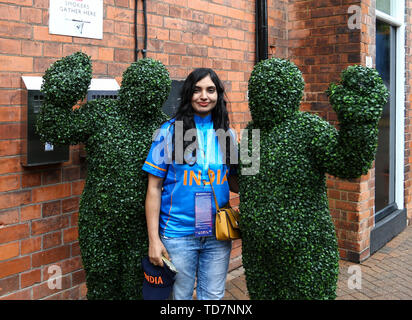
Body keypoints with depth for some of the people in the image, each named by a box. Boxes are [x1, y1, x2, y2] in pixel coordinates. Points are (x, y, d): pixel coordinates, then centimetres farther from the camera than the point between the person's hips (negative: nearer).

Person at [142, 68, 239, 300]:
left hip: (218, 233, 3)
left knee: (213, 296, 14)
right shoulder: (171, 130, -5)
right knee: (181, 295, 13)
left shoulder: (226, 133, 3)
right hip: (178, 234, -2)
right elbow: (154, 187, -5)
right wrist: (154, 239, -8)